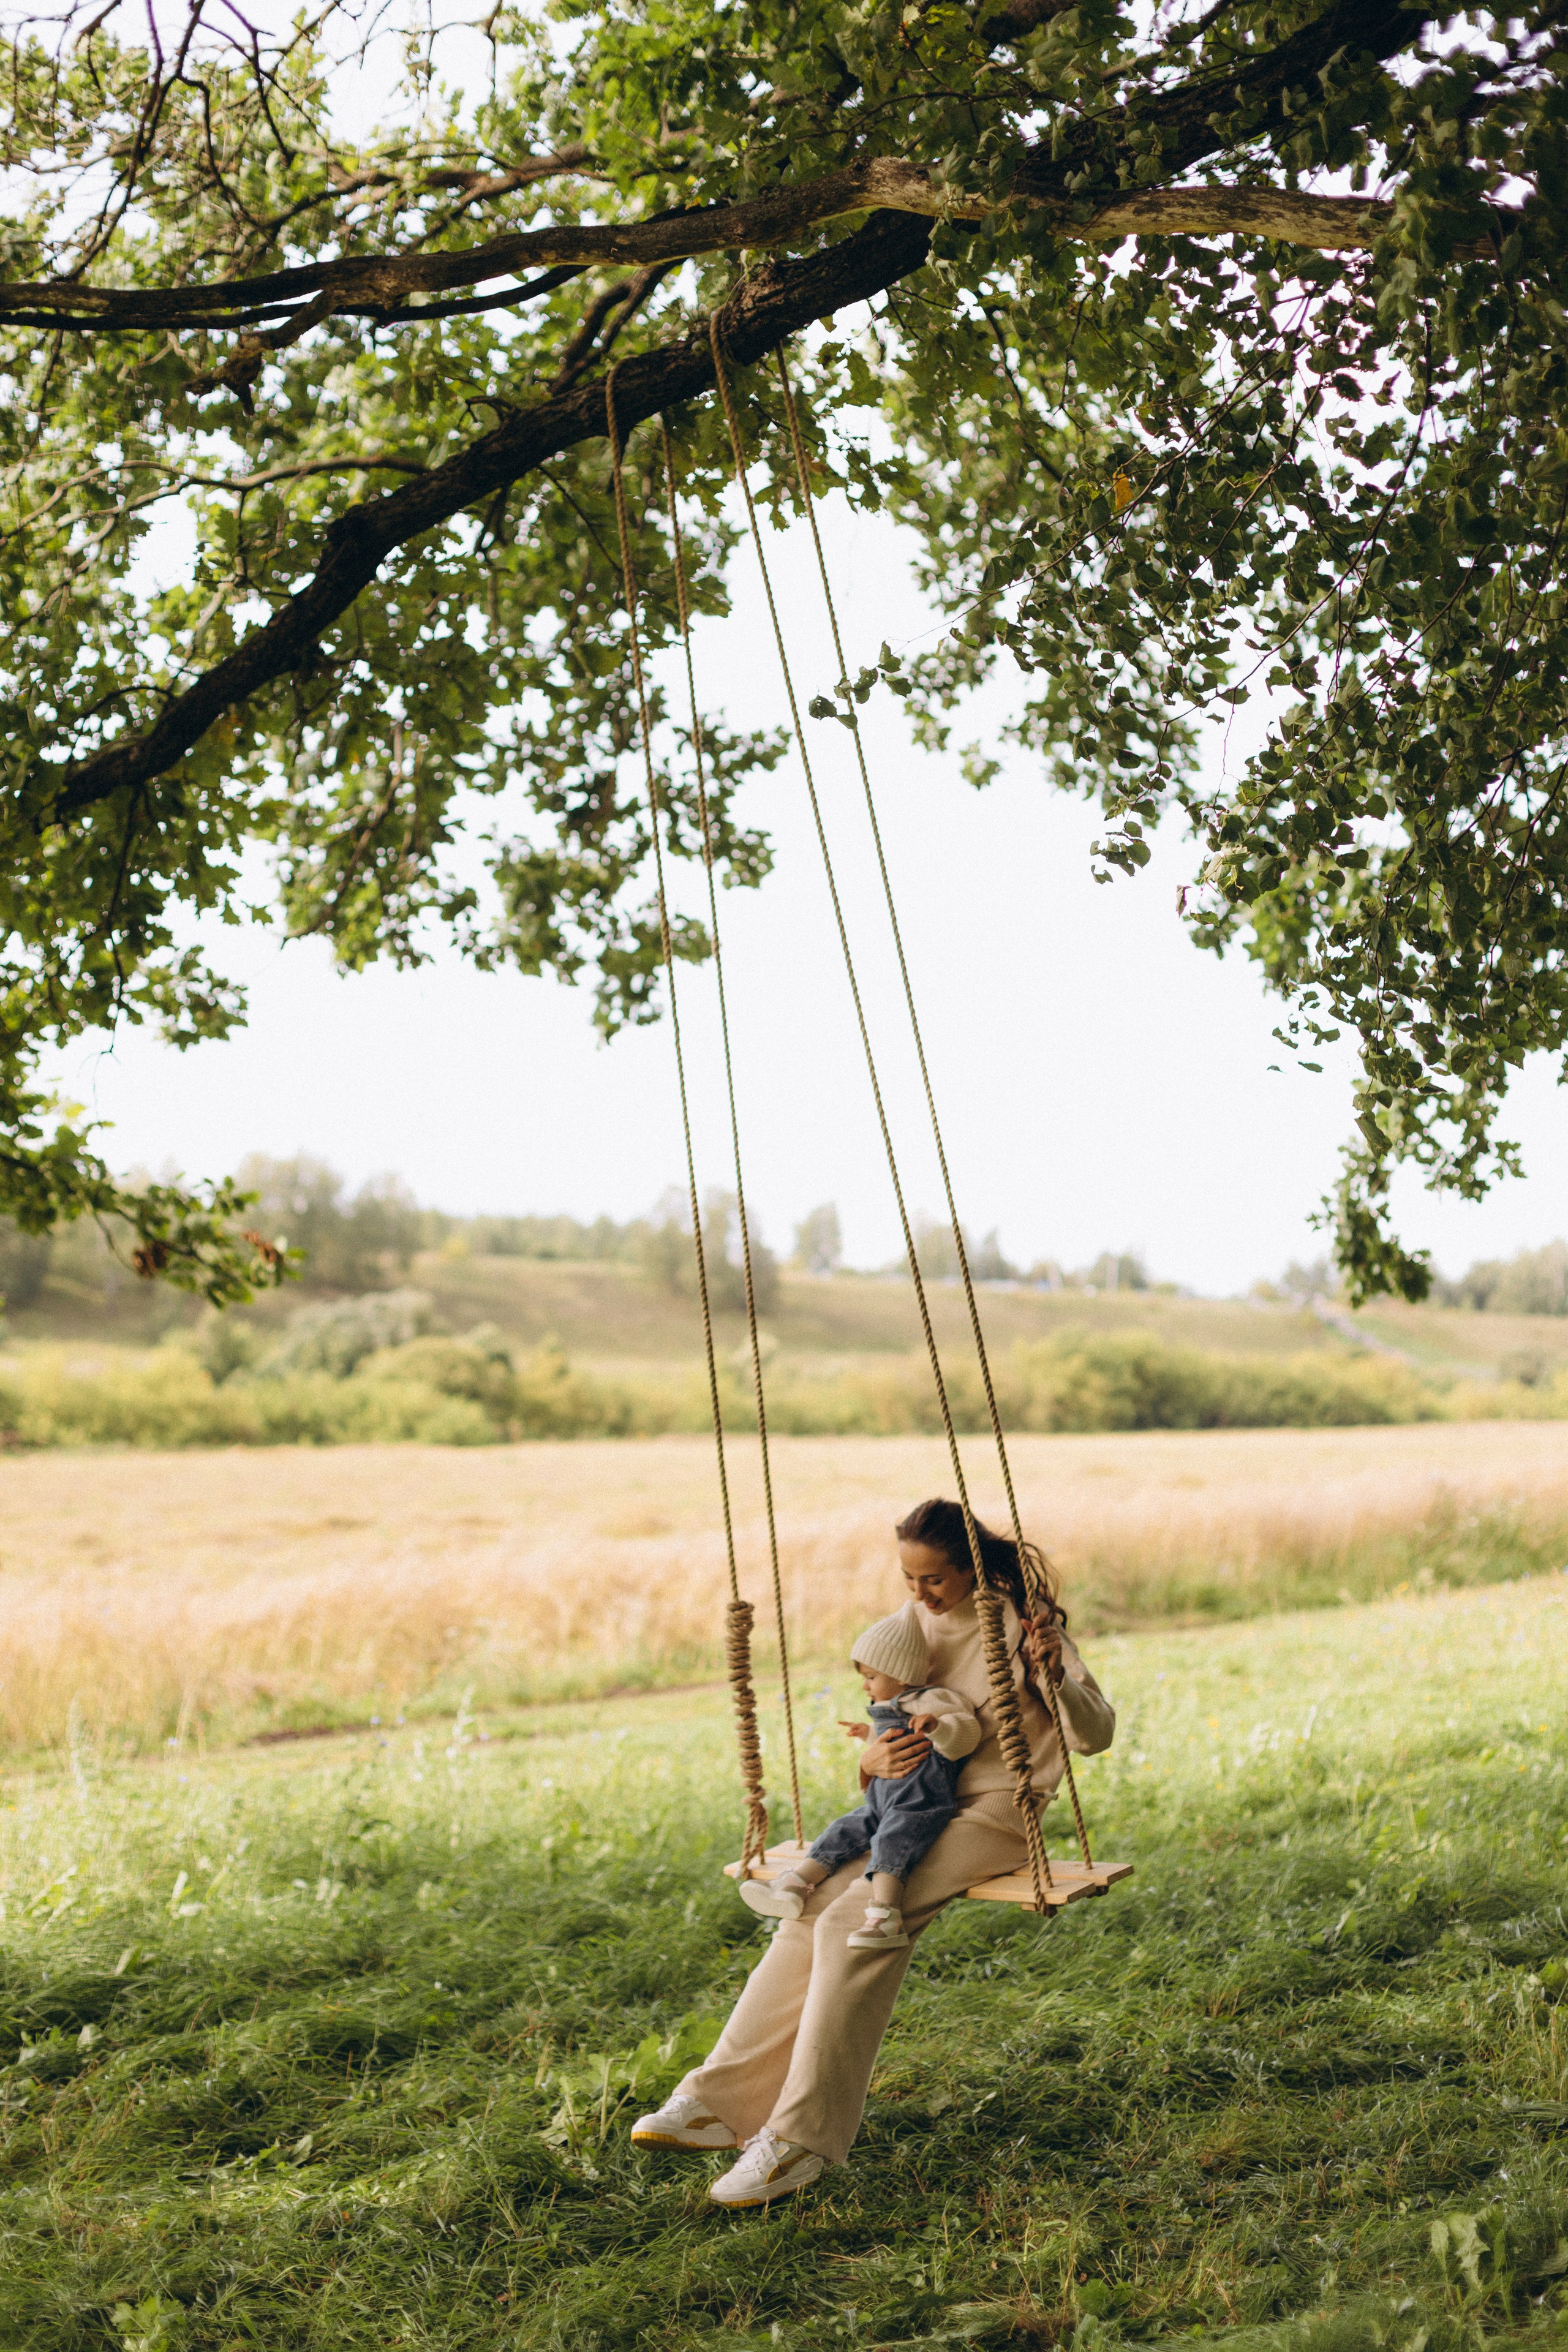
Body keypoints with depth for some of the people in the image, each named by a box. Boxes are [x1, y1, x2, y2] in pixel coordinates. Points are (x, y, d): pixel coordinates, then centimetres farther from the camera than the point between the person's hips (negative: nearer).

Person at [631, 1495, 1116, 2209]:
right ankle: (725, 2101, -12)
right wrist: (874, 1760, -13)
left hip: (995, 1816, -6)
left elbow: (1096, 1735, -15)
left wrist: (1054, 1676, -36)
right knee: (815, 1907, -16)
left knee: (857, 1921, -25)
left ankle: (804, 2136, -22)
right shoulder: (918, 1623, 7)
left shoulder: (1023, 1624, -11)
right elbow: (886, 1725, 12)